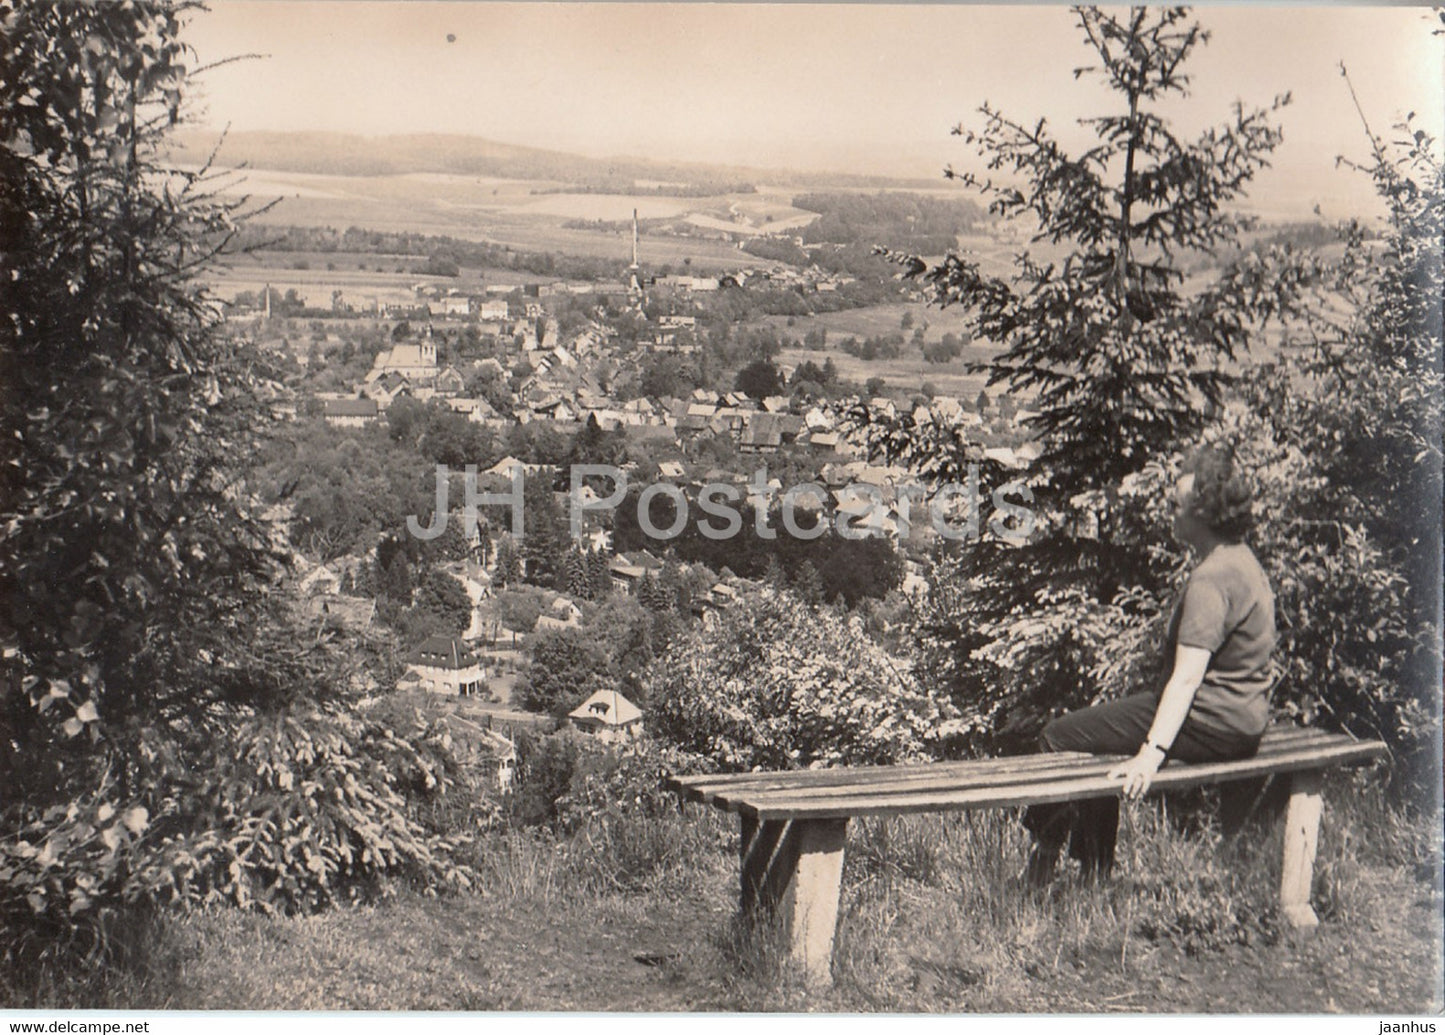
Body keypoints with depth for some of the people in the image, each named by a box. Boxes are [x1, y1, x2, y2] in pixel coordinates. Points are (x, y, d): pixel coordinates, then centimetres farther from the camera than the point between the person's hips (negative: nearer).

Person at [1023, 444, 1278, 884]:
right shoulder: (1243, 560, 11)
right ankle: (1095, 871, 25)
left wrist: (1151, 754, -33)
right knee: (1094, 730, 24)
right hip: (1243, 718, 11)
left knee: (1061, 737, -8)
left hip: (1213, 725, -11)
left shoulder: (1211, 579, -22)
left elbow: (1187, 678, -29)